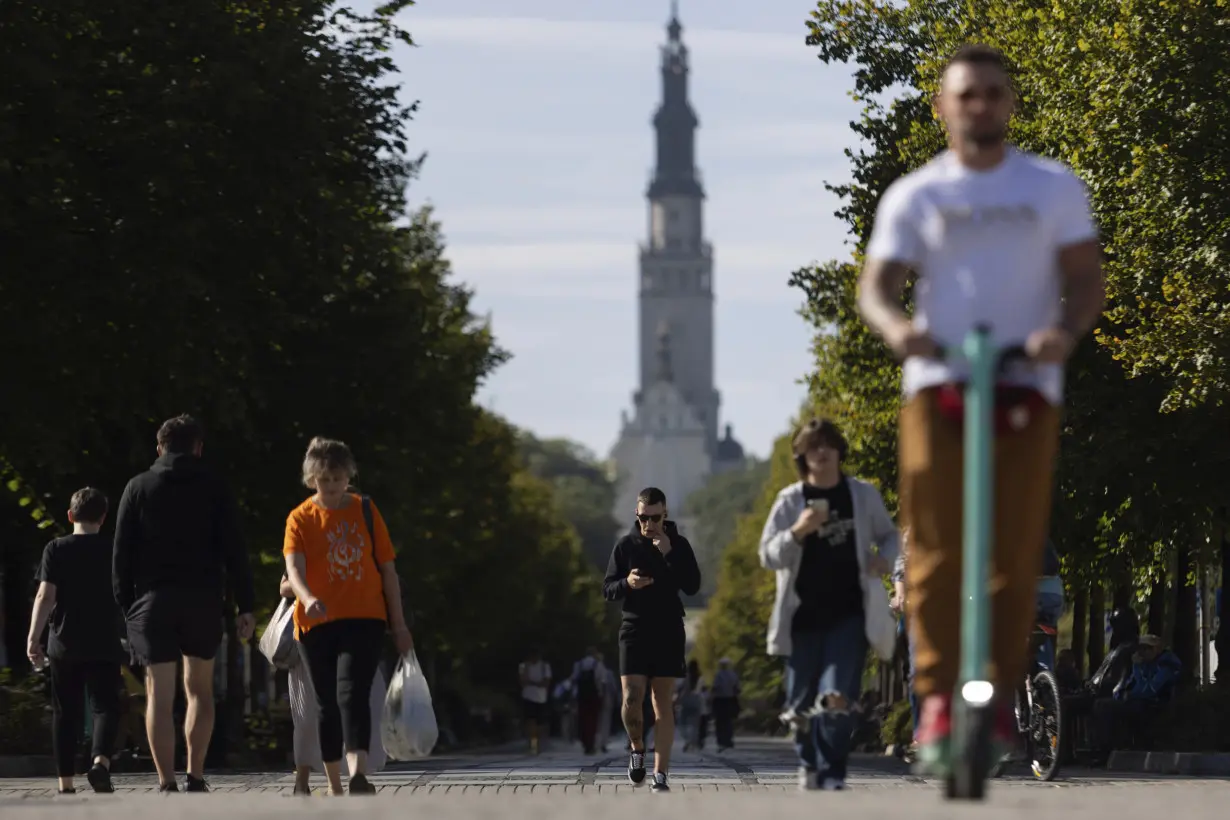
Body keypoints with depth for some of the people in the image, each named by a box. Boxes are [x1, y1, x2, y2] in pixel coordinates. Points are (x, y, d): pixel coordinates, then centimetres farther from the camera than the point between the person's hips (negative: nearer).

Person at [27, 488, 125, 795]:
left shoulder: (55, 549, 0)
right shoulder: (113, 551, 3)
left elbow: (45, 596, -8)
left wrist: (34, 637, -8)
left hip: (64, 644, 0)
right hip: (104, 644, 0)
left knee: (66, 713, 7)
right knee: (105, 707, 0)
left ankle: (66, 784, 6)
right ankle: (101, 761, -26)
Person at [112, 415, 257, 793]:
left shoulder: (138, 488, 6)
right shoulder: (214, 488, 5)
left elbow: (122, 553, 1)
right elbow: (234, 551, 0)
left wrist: (127, 606, 4)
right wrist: (246, 606, 1)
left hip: (154, 601, -1)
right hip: (203, 600, 1)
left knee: (160, 695, -1)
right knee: (199, 689, 15)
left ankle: (167, 785, -8)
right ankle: (195, 778, 6)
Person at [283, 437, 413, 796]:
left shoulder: (365, 511, 6)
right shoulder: (301, 518, 1)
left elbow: (387, 568, 9)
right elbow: (294, 567, -15)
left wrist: (399, 624, 7)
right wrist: (308, 598, -37)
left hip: (363, 618, -1)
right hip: (317, 622, 1)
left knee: (352, 694, -20)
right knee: (328, 705, 8)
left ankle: (358, 775, -35)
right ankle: (335, 787, 17)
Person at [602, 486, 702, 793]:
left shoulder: (678, 545, 2)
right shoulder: (625, 545, 4)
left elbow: (692, 586, -7)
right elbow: (608, 589, 6)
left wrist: (668, 556, -17)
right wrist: (627, 583, -16)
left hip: (668, 632, 0)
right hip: (634, 629, 0)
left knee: (663, 703, -1)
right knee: (632, 698, -11)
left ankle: (660, 775, -1)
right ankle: (637, 748, 18)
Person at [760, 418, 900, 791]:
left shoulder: (863, 495, 3)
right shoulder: (789, 501, 1)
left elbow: (889, 536, 17)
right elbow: (768, 556, -1)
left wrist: (884, 558, -6)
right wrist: (798, 532, -19)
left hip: (849, 613, -1)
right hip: (804, 615, 1)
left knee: (837, 696, -16)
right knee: (802, 700, 8)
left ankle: (832, 775, -13)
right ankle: (808, 763, 33)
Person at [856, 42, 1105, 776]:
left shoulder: (1055, 188, 11)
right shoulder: (915, 195, 11)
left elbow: (1087, 279, 7)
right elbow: (877, 282, 4)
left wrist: (1066, 331, -15)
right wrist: (894, 324, -20)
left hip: (1027, 385, 0)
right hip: (938, 383, 0)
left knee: (1017, 551, -4)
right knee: (935, 545, -11)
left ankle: (999, 697, 7)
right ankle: (938, 700, -13)